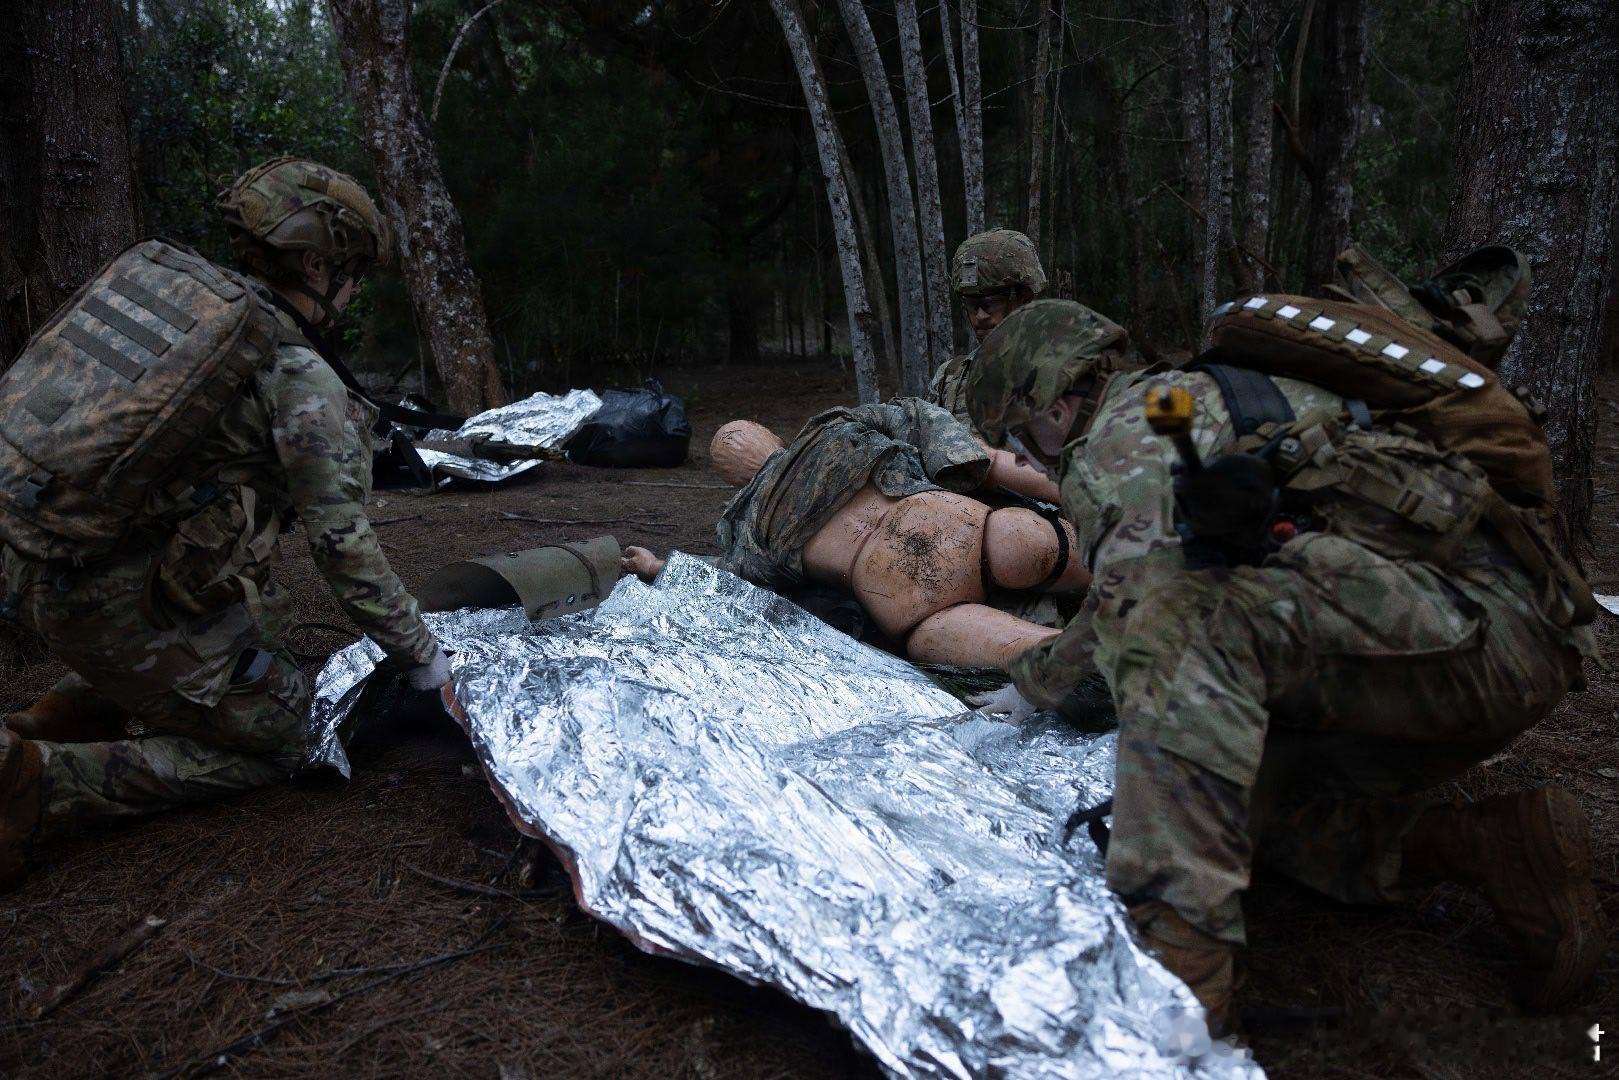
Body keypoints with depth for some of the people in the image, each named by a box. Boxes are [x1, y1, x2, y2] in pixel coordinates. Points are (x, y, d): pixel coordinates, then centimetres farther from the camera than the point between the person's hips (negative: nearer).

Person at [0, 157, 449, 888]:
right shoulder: (303, 382, -13)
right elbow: (343, 547, -15)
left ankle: (59, 716, 17)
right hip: (129, 607, -8)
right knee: (276, 741, 10)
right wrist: (421, 656, -2)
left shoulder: (177, 291, 8)